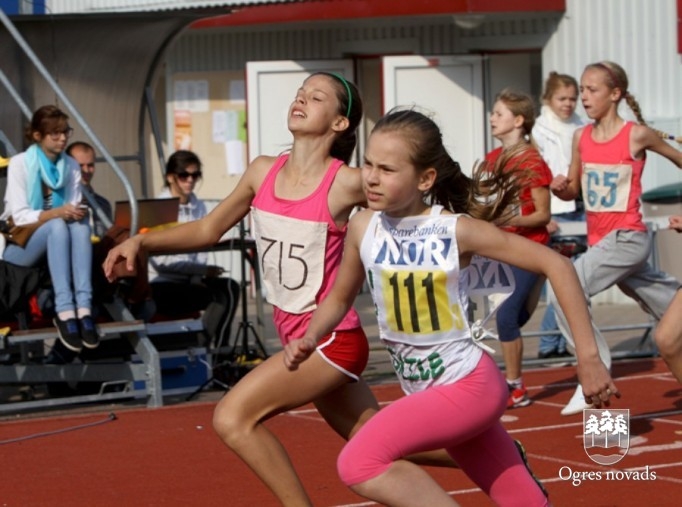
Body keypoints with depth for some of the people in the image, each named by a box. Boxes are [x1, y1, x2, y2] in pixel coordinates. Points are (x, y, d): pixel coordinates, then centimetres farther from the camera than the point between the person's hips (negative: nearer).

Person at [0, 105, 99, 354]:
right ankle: (64, 311, -48)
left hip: (55, 244, 4)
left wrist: (77, 213, -22)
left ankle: (84, 309, -45)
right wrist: (56, 213, -31)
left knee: (80, 224, -30)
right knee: (58, 226, -35)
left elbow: (73, 210, 2)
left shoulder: (71, 166, 5)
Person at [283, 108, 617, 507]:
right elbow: (340, 297, 14)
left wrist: (588, 356, -14)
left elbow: (556, 265, -14)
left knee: (359, 465, -23)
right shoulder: (363, 227, -4)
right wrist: (309, 339, -7)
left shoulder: (458, 230, -17)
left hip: (468, 385, -6)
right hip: (425, 392, 6)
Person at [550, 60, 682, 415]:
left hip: (627, 239, -6)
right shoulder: (581, 137, 5)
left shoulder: (637, 135, -10)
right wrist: (561, 187, -10)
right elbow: (574, 190, 13)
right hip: (598, 239, 6)